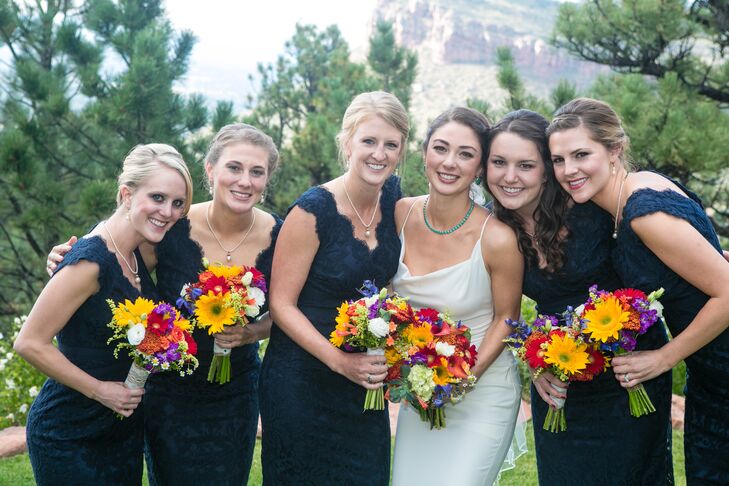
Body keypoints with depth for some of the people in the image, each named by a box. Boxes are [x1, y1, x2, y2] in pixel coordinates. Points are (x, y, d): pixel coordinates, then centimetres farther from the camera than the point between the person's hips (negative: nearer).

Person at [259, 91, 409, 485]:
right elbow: (281, 304, -15)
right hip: (302, 383, -5)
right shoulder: (313, 211, -18)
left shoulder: (393, 198, 0)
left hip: (365, 380, 6)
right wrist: (340, 361, -23)